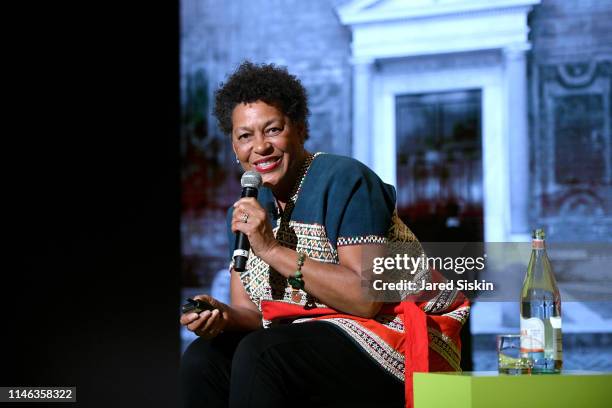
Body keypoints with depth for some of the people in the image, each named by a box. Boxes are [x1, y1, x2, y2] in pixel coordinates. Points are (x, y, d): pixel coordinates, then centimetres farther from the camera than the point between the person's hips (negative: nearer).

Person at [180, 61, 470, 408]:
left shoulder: (343, 180, -15)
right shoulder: (247, 210, 7)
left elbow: (368, 298, -24)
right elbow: (249, 311, 5)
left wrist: (272, 249, -25)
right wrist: (224, 317, -19)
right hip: (309, 337, 7)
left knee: (259, 353, -27)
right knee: (202, 358, -12)